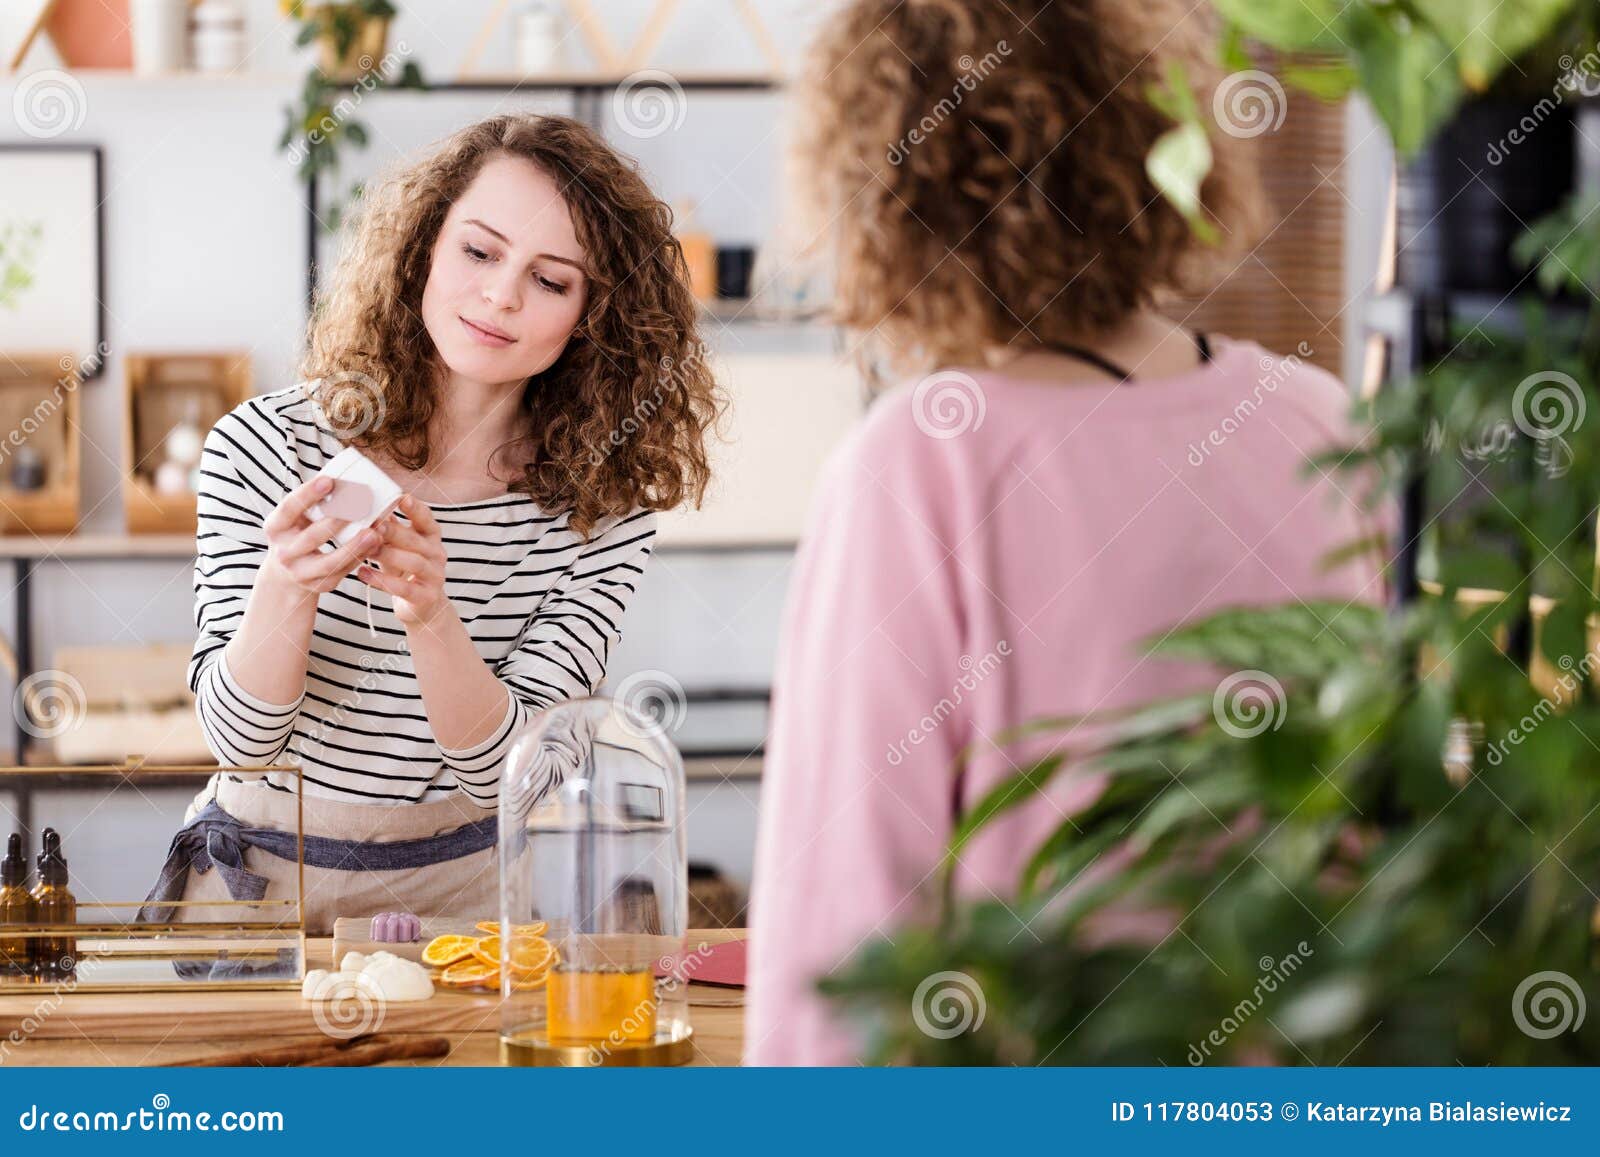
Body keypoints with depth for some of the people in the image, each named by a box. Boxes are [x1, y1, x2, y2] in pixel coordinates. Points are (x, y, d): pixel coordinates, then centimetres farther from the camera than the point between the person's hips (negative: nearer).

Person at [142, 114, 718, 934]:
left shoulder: (604, 505, -6)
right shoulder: (264, 449, -9)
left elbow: (506, 772, -12)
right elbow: (239, 737, -10)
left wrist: (431, 615, -30)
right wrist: (287, 588, -30)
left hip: (461, 880, 1)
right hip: (261, 871, -1)